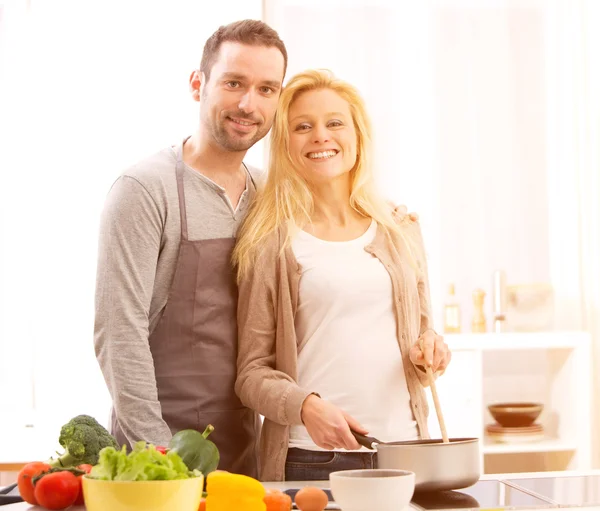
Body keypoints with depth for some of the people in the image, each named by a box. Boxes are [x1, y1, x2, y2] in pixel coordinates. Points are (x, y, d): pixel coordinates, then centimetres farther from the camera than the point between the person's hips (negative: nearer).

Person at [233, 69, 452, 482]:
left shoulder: (401, 231, 10)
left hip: (402, 448, 4)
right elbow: (252, 371, -2)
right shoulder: (271, 242, -2)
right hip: (309, 458, -3)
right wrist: (305, 405, -19)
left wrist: (431, 349, -2)